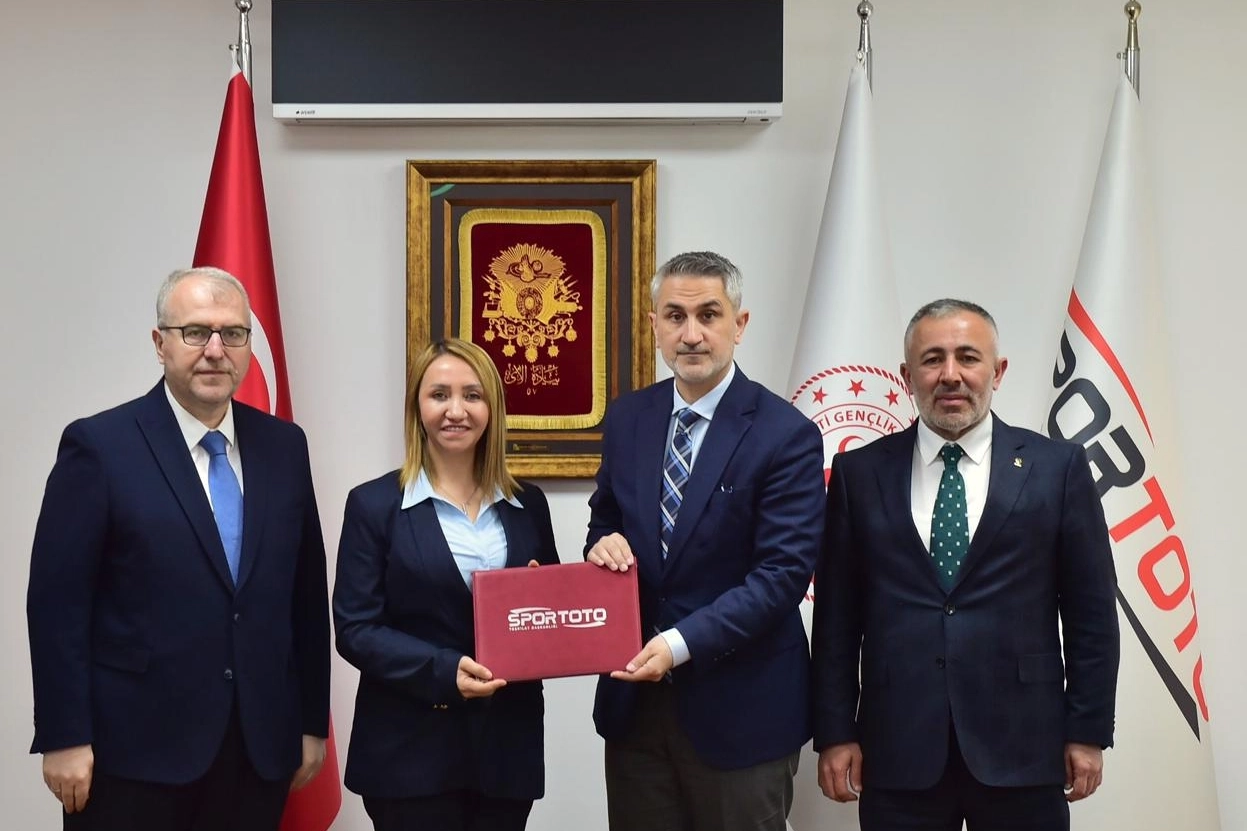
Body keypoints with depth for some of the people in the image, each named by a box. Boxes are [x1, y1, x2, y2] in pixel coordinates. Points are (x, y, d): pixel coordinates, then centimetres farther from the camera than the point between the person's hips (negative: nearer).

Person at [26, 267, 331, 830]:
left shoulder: (284, 446, 6)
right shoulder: (99, 445, -6)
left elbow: (307, 592, 9)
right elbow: (56, 602, -8)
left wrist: (313, 722, 9)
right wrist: (64, 738, -10)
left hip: (261, 750, 4)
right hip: (134, 750, -4)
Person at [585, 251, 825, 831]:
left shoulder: (786, 435, -11)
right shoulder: (627, 418, 5)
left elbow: (784, 572, -16)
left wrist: (682, 643, -24)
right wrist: (604, 542, -9)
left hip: (739, 707, -4)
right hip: (635, 698, 5)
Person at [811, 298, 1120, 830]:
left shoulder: (1057, 467, 2)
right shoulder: (859, 472, 4)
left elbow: (1091, 611, 3)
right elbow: (837, 615, 5)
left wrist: (1088, 731, 0)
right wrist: (835, 732, 1)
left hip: (1021, 747, 0)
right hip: (897, 751, 1)